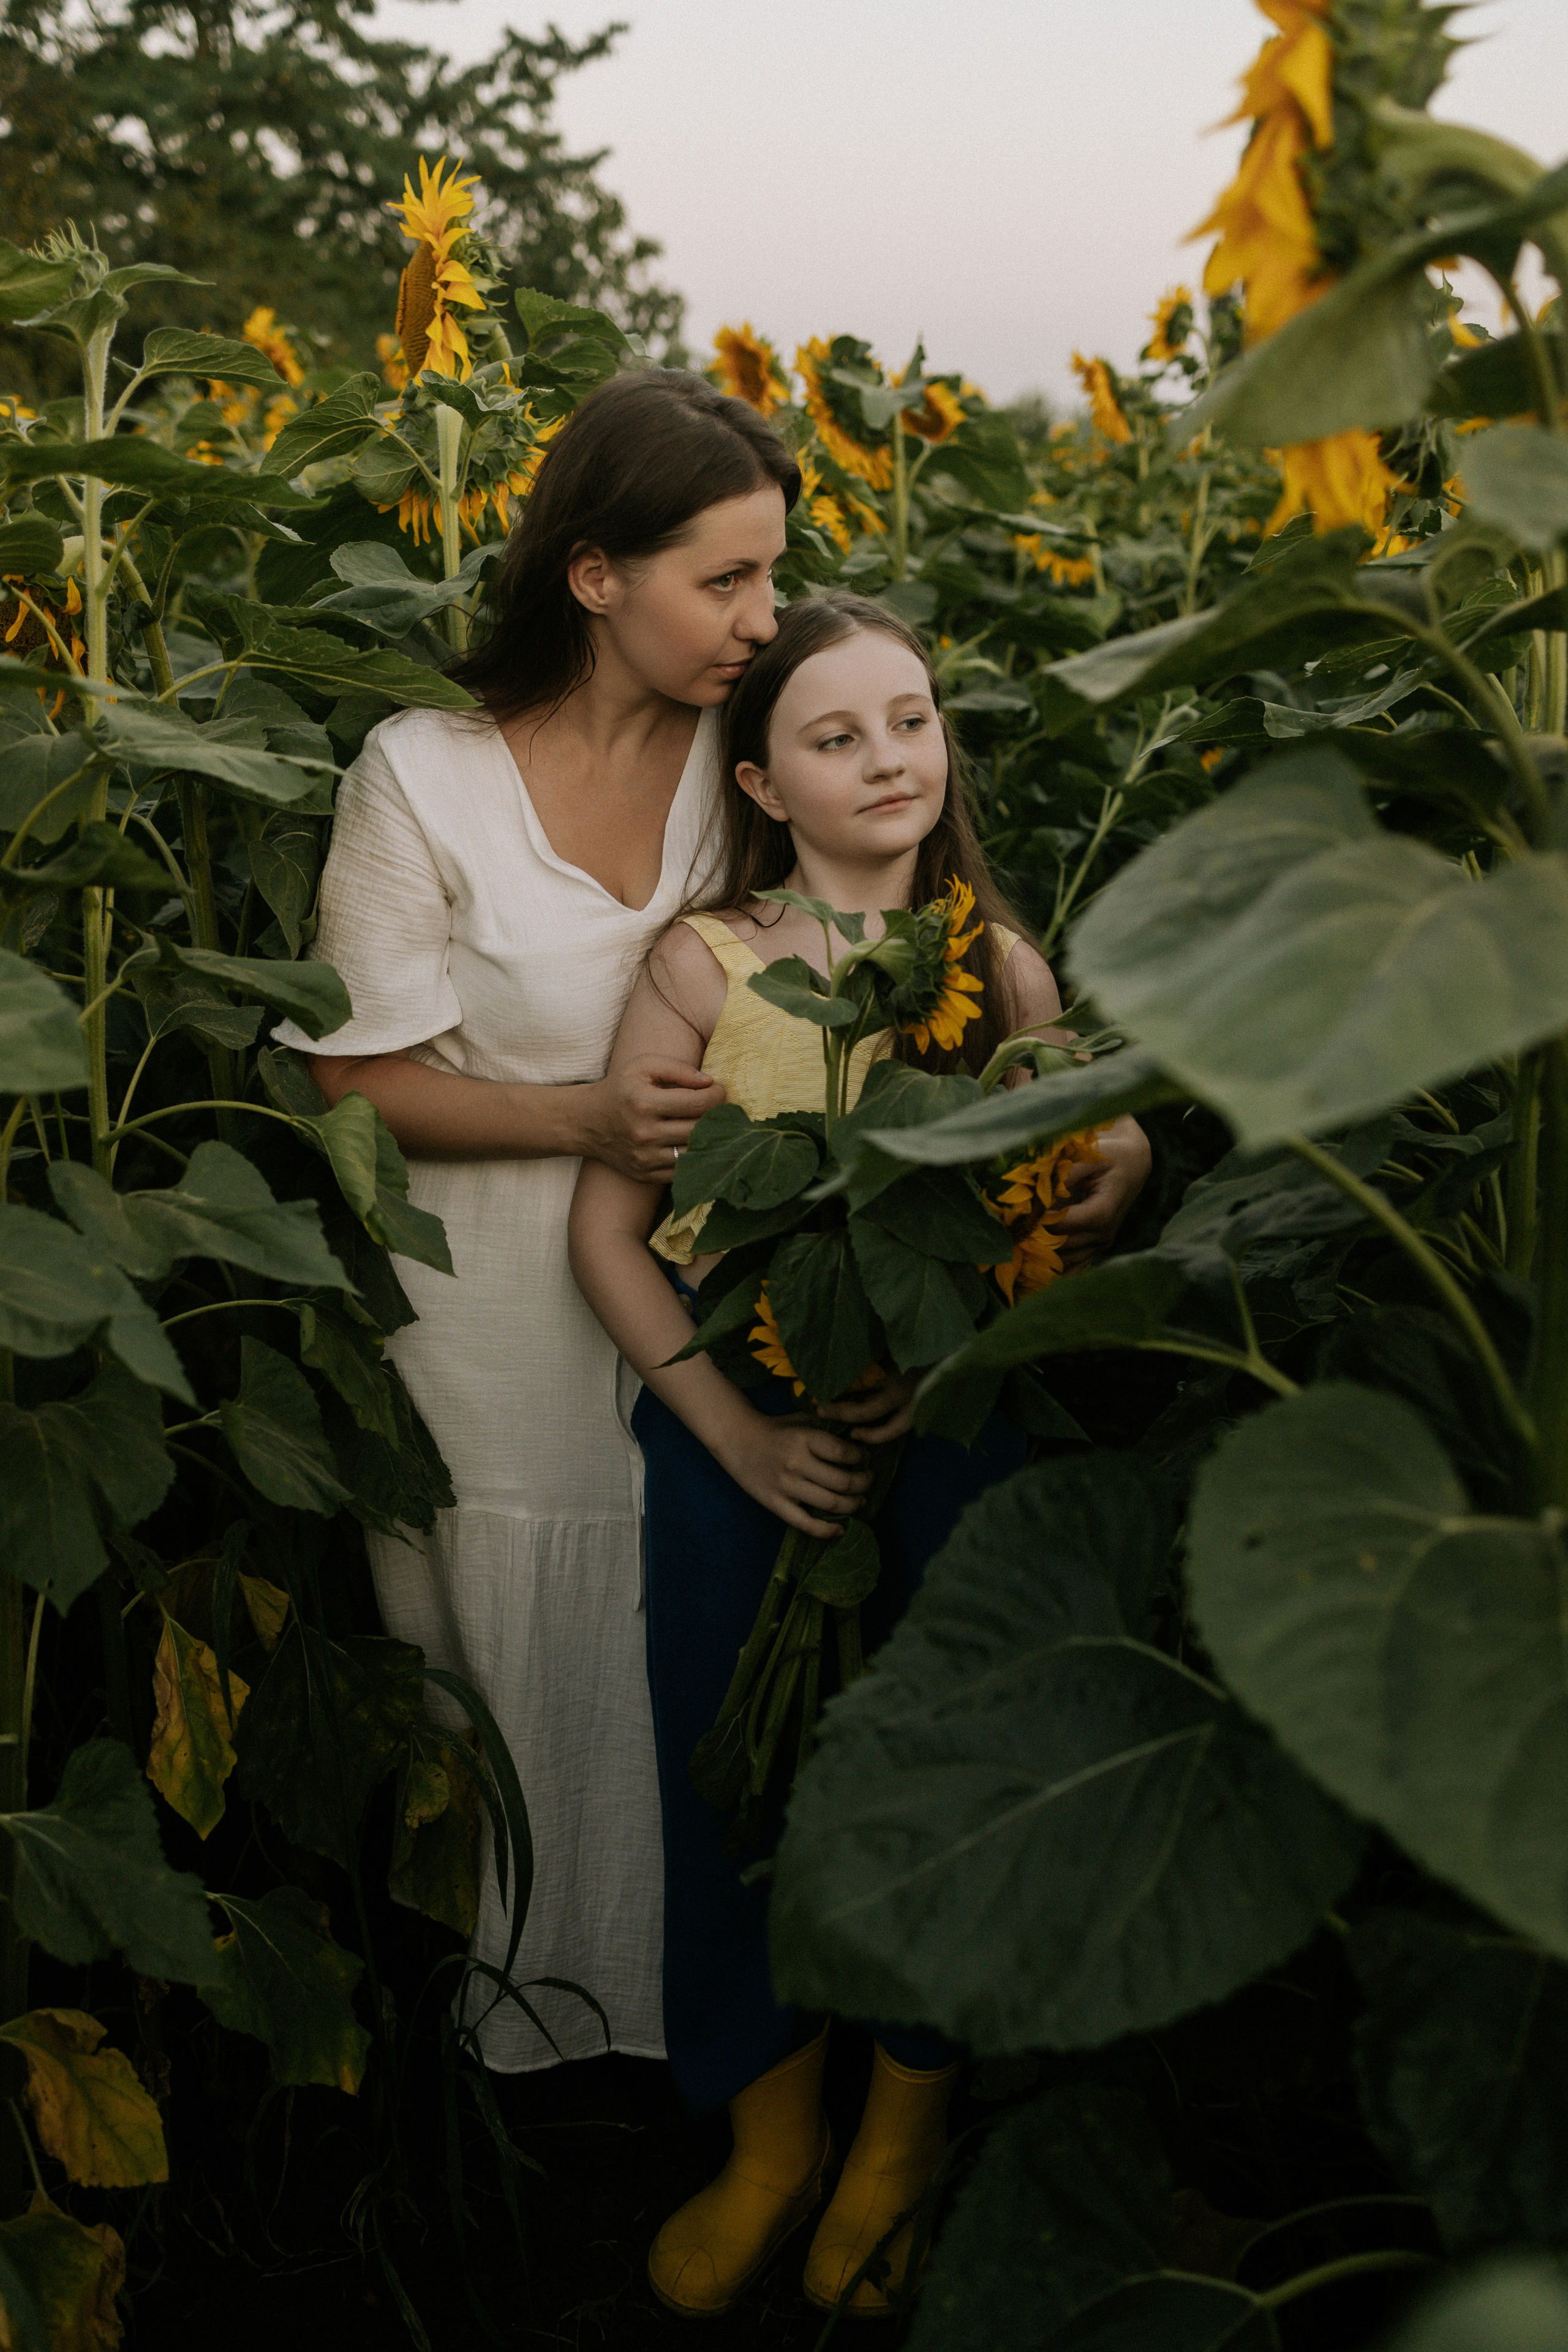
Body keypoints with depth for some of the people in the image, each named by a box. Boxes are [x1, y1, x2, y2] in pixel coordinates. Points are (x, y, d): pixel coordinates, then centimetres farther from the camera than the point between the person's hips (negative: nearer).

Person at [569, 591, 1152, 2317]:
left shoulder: (1005, 971, 2)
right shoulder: (705, 962, -5)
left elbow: (1058, 1234, 10)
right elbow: (609, 1226, -5)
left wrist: (1111, 1172, -14)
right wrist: (737, 1429, -14)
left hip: (952, 1438, 1)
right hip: (740, 1436, -1)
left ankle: (905, 2130, 36)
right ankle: (772, 2134, 34)